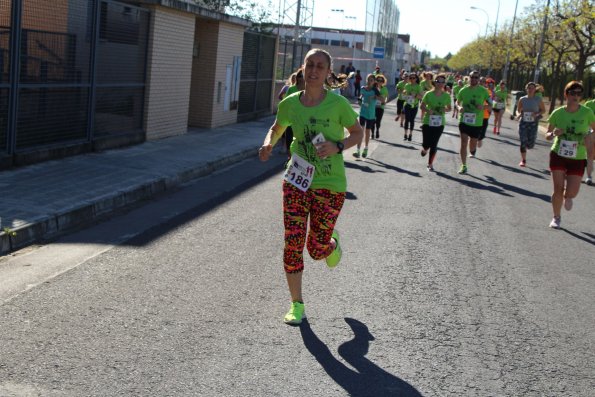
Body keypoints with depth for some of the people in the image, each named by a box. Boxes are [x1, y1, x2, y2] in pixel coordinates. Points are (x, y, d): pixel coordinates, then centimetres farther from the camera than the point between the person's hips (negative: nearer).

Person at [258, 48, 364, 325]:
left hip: (330, 185, -2)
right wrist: (268, 144, -5)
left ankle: (333, 243, 43)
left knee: (317, 249, 3)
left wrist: (337, 147, -15)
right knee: (293, 243, -1)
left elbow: (358, 133, 3)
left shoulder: (338, 104, -10)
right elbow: (276, 129, 17)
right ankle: (297, 305, 15)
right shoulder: (290, 104, -1)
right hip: (296, 180, 3)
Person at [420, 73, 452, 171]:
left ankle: (430, 164, 17)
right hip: (428, 122, -1)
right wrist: (428, 110, -19)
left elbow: (449, 108, 10)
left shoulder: (446, 96, -2)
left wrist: (445, 109, -13)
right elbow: (422, 106, 1)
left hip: (439, 123, 1)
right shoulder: (429, 94, -8)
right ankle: (424, 149, 38)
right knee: (427, 144, -1)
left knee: (434, 144, 2)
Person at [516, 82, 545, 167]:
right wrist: (519, 114, -11)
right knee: (523, 142, -4)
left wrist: (537, 114, -13)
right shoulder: (522, 99, 2)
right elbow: (518, 110, 12)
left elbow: (543, 110, 7)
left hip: (533, 123, -1)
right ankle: (523, 160, 8)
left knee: (530, 144, -6)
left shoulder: (538, 100, -2)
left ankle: (528, 145, 33)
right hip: (523, 122, 1)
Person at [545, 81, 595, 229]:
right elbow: (547, 135, 3)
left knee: (571, 193, -5)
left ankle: (567, 197, 35)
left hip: (578, 158, 0)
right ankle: (556, 218, 20)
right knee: (558, 189, -2)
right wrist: (554, 134, -20)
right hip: (558, 155, 0)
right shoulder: (557, 113, -6)